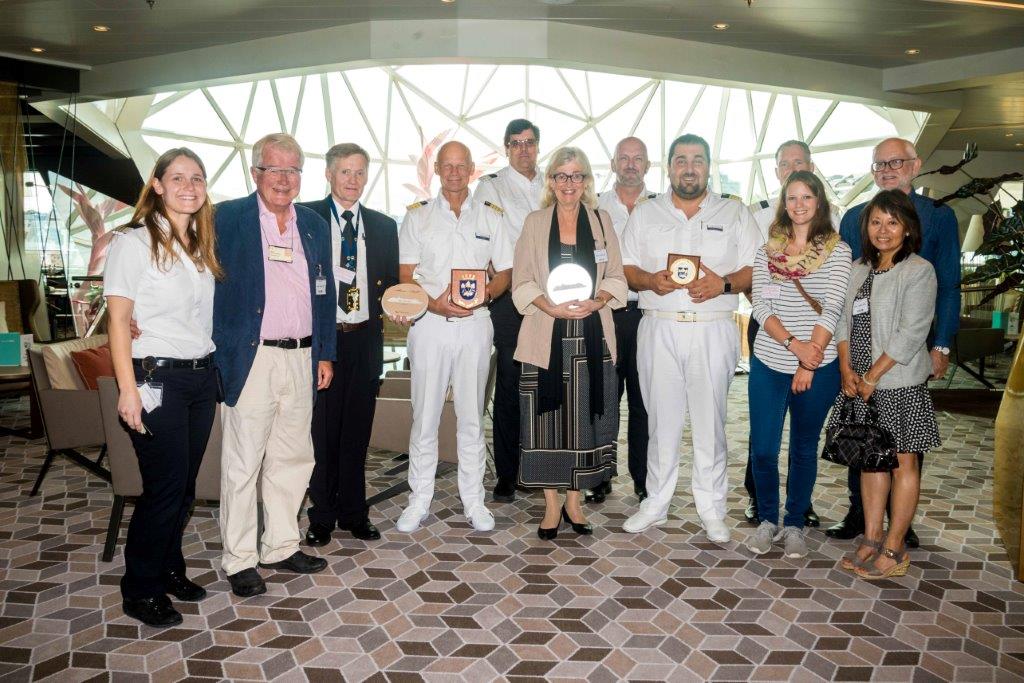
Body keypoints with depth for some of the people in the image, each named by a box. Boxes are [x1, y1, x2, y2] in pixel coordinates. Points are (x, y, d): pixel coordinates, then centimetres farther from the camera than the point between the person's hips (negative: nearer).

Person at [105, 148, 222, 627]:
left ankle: (169, 569, 30)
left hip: (202, 377, 6)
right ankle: (139, 591, 16)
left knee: (185, 485, 13)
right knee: (165, 488, -2)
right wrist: (128, 390, -16)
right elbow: (118, 321, -10)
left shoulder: (201, 246, 12)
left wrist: (213, 378, 10)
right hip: (157, 379, -6)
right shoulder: (134, 242, -7)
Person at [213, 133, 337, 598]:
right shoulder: (228, 218, -3)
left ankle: (281, 546, 28)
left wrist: (325, 354, 13)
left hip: (301, 359, 6)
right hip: (251, 359, -5)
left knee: (293, 460, 14)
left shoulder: (315, 226, 12)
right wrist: (219, 355, -12)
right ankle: (239, 560, 16)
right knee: (242, 464, 3)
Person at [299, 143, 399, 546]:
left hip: (364, 341, 3)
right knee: (321, 432, 4)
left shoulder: (383, 226, 13)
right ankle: (321, 517, 18)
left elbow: (390, 283, 15)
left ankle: (354, 513, 24)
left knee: (357, 431, 11)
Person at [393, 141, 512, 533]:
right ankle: (419, 500, 13)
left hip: (474, 324, 1)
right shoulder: (417, 216, 8)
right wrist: (433, 303, -15)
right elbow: (406, 276, 4)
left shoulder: (490, 216, 11)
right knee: (424, 415, 2)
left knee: (472, 415, 7)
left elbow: (504, 273, 11)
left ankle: (473, 499, 17)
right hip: (429, 323, -1)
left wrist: (486, 293, -11)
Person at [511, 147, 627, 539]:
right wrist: (551, 307, -16)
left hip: (591, 335, 2)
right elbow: (522, 282, 1)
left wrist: (596, 301, -12)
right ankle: (551, 505, 13)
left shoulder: (602, 221, 9)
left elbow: (616, 278, 8)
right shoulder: (534, 223, 5)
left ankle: (574, 501, 19)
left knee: (585, 416, 5)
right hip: (546, 335, -1)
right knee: (547, 416, 0)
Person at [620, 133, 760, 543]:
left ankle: (712, 509, 15)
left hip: (712, 330, -1)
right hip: (658, 329, 1)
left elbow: (754, 270, 5)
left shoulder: (735, 214, 10)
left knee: (710, 420, 2)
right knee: (661, 420, 5)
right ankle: (655, 504, 18)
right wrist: (650, 280, -11)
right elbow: (626, 270, 10)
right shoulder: (644, 214, 13)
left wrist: (724, 283, -14)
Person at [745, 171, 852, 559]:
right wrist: (794, 344, -16)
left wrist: (810, 361, -14)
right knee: (762, 448, 2)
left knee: (804, 448, 10)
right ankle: (767, 519, 22)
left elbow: (832, 309, -8)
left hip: (817, 367, -1)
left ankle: (795, 524, 25)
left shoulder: (837, 251, 0)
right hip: (768, 364, 2)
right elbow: (760, 306, -2)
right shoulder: (767, 252, 6)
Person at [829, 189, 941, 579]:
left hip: (900, 383, -6)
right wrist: (847, 369, -2)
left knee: (903, 461, 2)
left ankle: (894, 550, 9)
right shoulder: (861, 269, 12)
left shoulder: (919, 271, -8)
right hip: (861, 383, 6)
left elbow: (911, 332, -14)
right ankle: (872, 540, 20)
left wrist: (872, 376, -13)